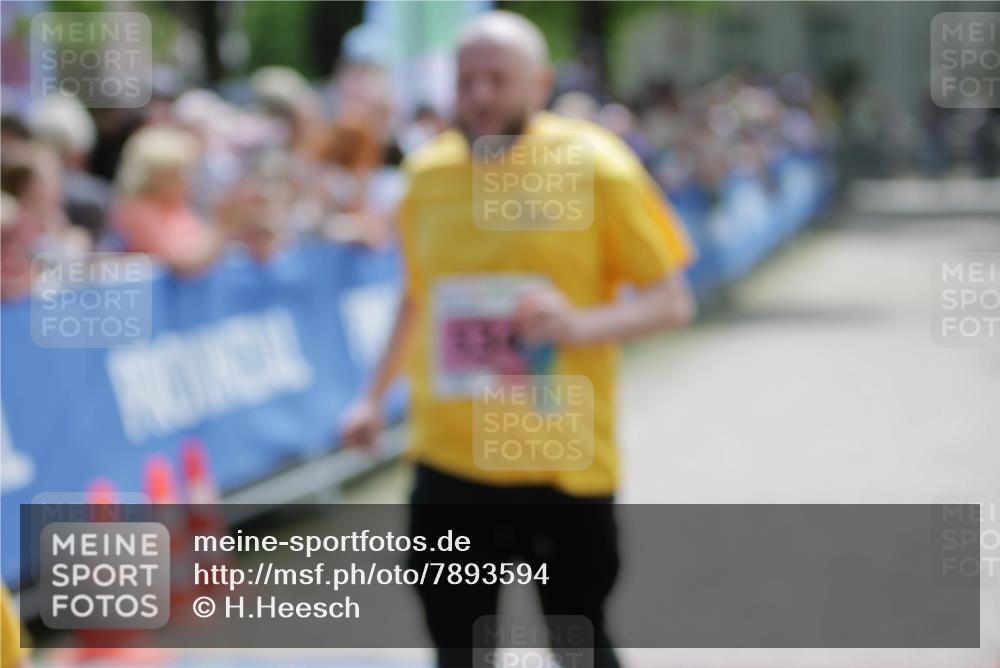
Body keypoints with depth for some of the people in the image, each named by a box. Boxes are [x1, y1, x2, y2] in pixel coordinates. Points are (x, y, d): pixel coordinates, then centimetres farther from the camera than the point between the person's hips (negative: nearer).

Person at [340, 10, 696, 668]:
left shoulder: (595, 166, -8)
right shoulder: (429, 172, 4)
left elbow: (673, 301, -6)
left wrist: (581, 325, -23)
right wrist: (376, 396, 13)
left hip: (565, 464, -3)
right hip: (449, 463, 3)